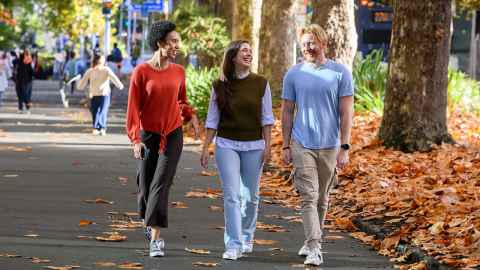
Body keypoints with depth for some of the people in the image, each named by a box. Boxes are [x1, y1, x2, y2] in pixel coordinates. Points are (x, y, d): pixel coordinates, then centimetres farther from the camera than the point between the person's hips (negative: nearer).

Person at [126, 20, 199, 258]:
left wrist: (190, 116, -2)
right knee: (145, 185, 7)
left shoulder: (178, 71, 3)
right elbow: (133, 107, -9)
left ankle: (155, 238, -13)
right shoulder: (141, 71, -8)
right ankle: (148, 224, 37)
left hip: (173, 136, 1)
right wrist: (135, 140, -16)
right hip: (148, 135, -1)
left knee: (161, 185, -10)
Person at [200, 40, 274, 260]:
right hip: (226, 145, -1)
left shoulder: (260, 83, 0)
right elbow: (212, 120, 5)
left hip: (254, 146, 1)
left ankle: (246, 238, 28)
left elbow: (266, 117, 3)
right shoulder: (220, 86, 0)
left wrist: (267, 145, -3)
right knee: (231, 195, -8)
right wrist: (206, 148, 1)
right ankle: (234, 245, -8)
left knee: (250, 196, 9)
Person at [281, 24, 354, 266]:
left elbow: (346, 113, -2)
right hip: (302, 145, 0)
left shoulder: (340, 73, -1)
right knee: (309, 197, -9)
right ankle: (314, 248, -14)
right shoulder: (293, 74, 3)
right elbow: (287, 112, 9)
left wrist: (344, 147, -7)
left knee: (322, 199, 12)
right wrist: (285, 146, 5)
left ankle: (313, 241, 27)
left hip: (330, 146, 0)